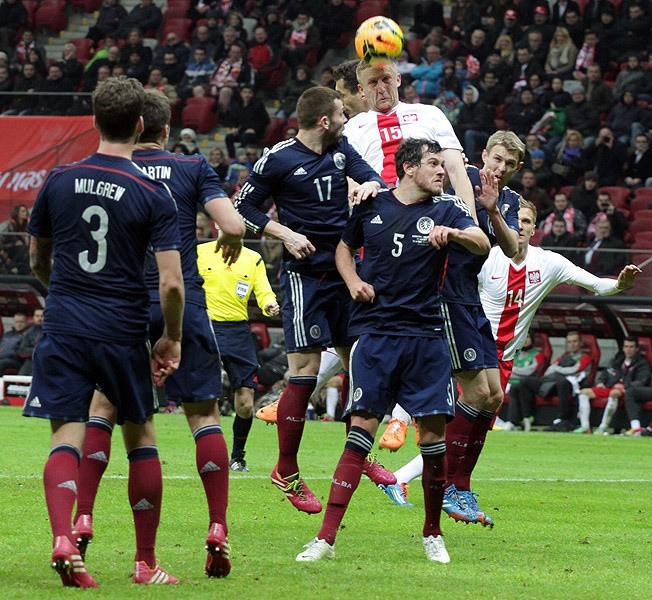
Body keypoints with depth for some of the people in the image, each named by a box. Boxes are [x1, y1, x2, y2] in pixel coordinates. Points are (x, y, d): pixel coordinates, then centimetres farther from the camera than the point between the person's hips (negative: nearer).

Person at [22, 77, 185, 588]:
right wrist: (172, 338, 5)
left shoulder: (59, 181, 2)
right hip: (123, 332, -1)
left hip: (63, 328, 2)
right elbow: (172, 283, -12)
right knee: (141, 436, 13)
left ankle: (63, 539, -25)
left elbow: (37, 259, 15)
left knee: (67, 435, 0)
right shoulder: (153, 195, -7)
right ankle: (146, 562, 18)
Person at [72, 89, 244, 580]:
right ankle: (219, 529, 0)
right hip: (184, 307, 0)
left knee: (102, 407, 9)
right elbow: (233, 224, -7)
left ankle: (83, 519, -5)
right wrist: (232, 243, 15)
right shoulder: (193, 168, 3)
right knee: (204, 413, 8)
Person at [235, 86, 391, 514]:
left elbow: (374, 178, 5)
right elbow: (244, 207, -2)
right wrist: (286, 234, -13)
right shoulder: (279, 159, -7)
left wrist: (371, 186, -19)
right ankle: (287, 472, -1)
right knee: (305, 371, -9)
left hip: (344, 270, 6)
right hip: (305, 274, -6)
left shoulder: (341, 150, 9)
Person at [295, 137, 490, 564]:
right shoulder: (372, 205, 8)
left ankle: (433, 533, 16)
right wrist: (353, 280, 6)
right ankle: (326, 537, -9)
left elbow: (483, 244, -13)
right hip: (375, 332, 0)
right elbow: (344, 246, 24)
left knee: (433, 432, -2)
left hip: (426, 335, 0)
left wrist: (452, 232, -33)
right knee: (362, 427, -8)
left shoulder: (446, 209, 4)